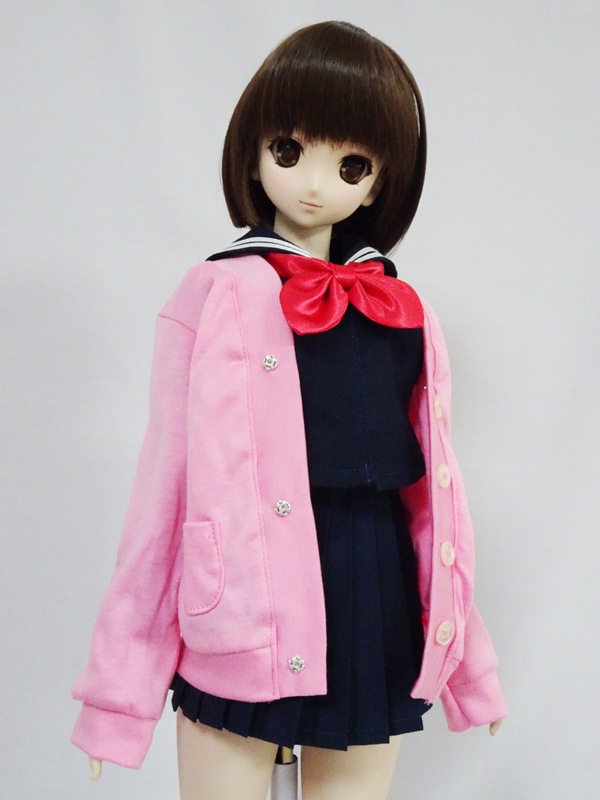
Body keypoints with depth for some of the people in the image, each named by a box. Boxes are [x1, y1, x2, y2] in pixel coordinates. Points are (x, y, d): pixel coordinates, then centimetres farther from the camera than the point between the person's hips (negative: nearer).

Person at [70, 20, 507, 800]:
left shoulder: (404, 316, 5)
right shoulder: (218, 296, -6)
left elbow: (432, 490, 10)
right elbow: (167, 482, -5)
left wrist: (463, 650, 16)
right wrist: (123, 676, -3)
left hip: (373, 615, 4)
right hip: (243, 622, -3)